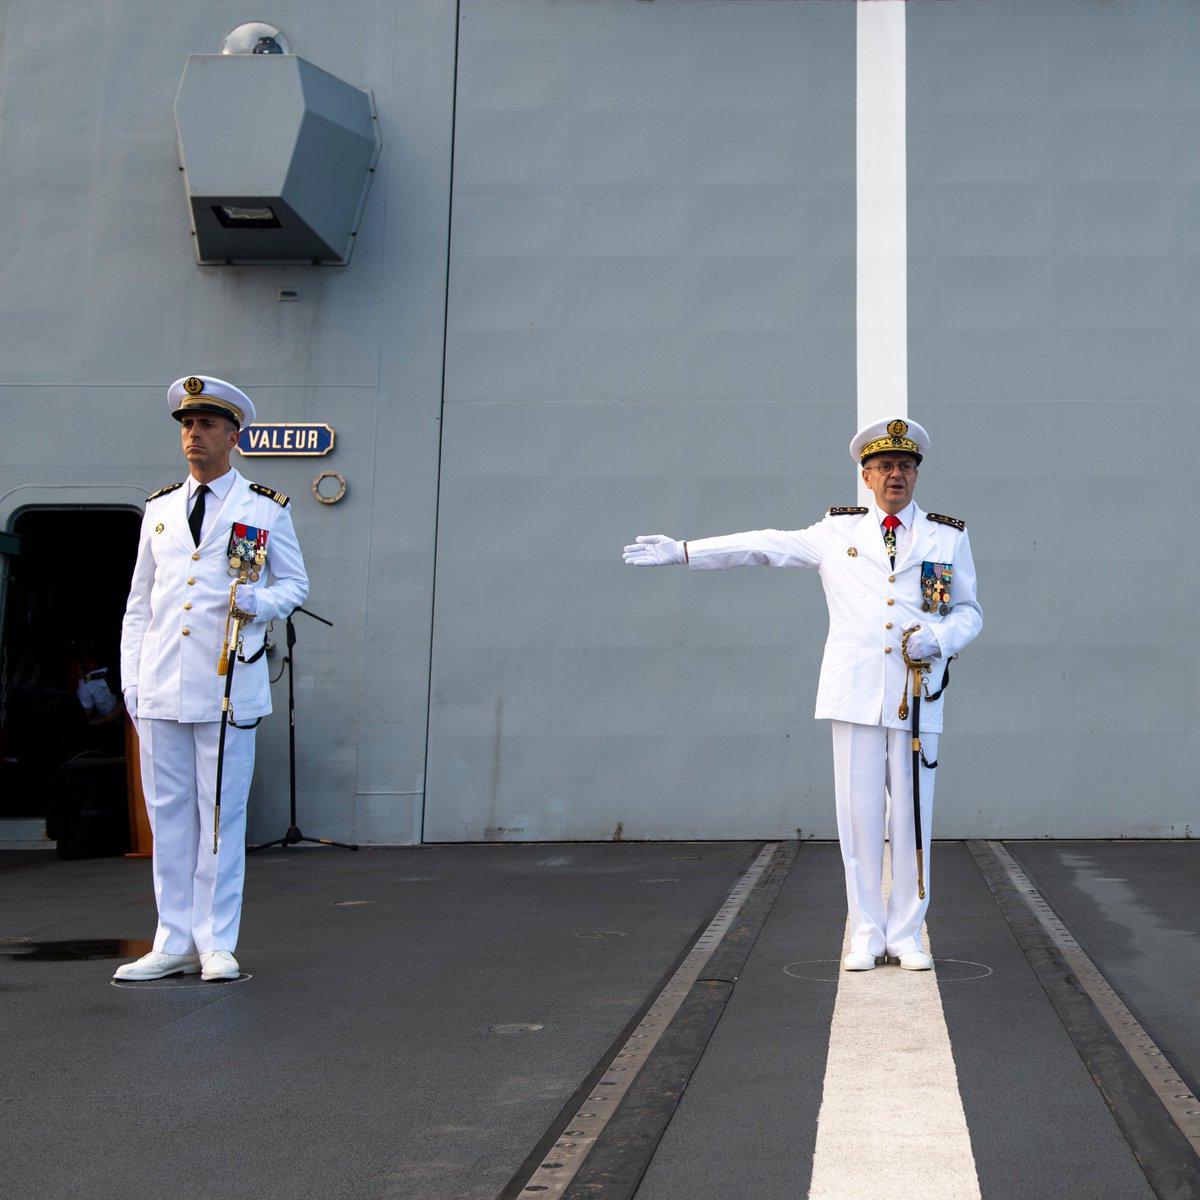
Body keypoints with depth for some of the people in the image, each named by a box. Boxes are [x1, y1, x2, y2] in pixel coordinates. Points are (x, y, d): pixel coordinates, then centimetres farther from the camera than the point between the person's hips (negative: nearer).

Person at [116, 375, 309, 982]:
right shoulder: (159, 509, 15)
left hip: (228, 685, -3)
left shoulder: (265, 509, 5)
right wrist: (130, 677, 9)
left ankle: (216, 944, 8)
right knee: (168, 814, 7)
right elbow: (139, 600, 16)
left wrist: (260, 602, -13)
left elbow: (295, 582, 9)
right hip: (161, 687, 4)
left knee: (222, 815, -1)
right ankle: (174, 943, 15)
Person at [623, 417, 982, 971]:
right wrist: (681, 551, 8)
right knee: (858, 816, 1)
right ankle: (866, 936, 11)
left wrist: (939, 638, -8)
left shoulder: (948, 538, 12)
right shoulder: (837, 531, 12)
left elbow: (970, 611, 15)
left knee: (911, 817, 1)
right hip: (856, 693, 0)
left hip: (916, 697, 0)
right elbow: (766, 545, 12)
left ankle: (906, 936, 13)